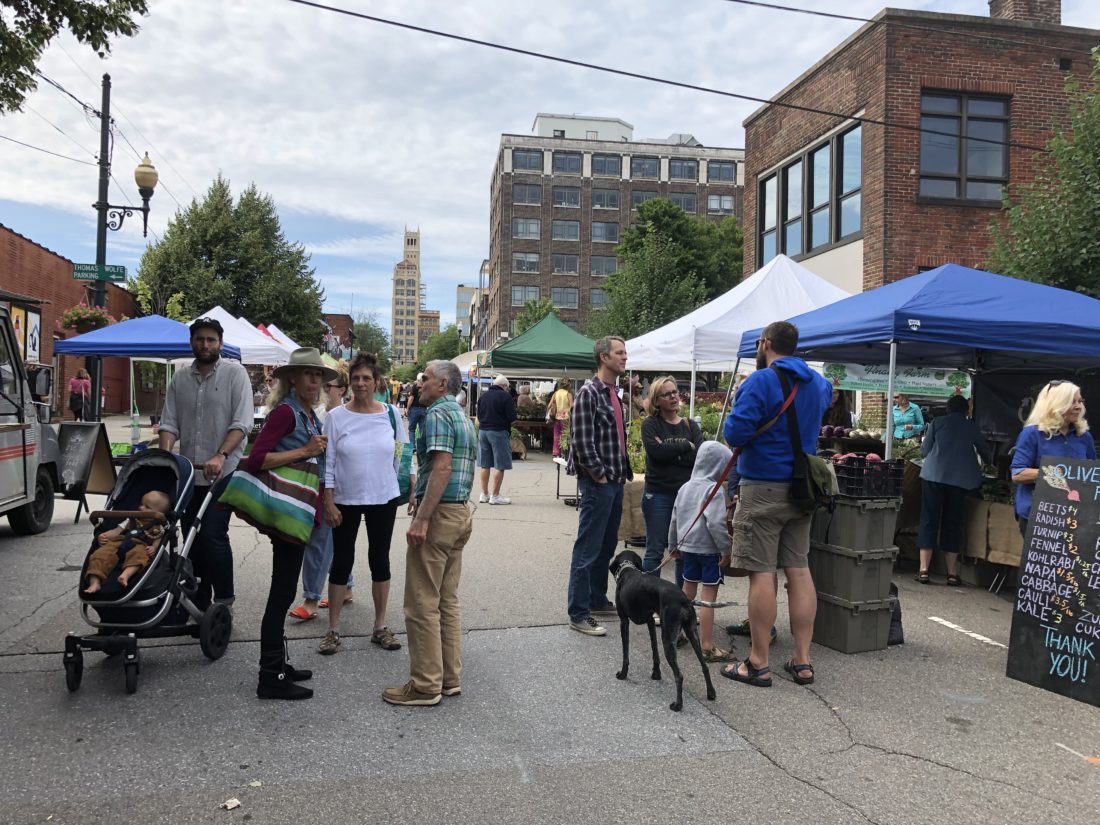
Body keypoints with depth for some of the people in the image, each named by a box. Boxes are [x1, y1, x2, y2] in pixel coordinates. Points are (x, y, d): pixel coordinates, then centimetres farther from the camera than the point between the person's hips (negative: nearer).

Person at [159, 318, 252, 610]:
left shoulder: (235, 373, -3)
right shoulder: (180, 379, 10)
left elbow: (242, 423, -12)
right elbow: (169, 424, 7)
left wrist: (220, 456, -24)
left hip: (223, 473, -5)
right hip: (188, 473, 5)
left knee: (213, 535, -12)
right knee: (192, 540, 10)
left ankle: (224, 600, 5)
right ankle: (199, 603, 22)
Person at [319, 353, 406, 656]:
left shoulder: (391, 414, 0)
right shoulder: (337, 416, -5)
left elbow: (402, 456, 7)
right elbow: (328, 463, -4)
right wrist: (328, 502, -7)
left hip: (384, 499, 1)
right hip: (345, 501, -1)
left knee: (380, 560, 10)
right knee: (342, 561, 6)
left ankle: (380, 627, 23)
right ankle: (333, 630, 19)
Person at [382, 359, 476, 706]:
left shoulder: (438, 414, -13)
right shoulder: (464, 417, 17)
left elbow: (442, 467, -23)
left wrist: (421, 518, -25)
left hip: (440, 513, -10)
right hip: (462, 511, 10)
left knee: (422, 603, -3)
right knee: (447, 600, 14)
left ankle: (426, 685, 4)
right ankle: (450, 677, 20)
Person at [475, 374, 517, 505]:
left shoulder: (483, 395, 8)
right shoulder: (505, 396, -9)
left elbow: (478, 415, 14)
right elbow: (512, 417, -11)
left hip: (483, 430, 6)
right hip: (499, 432, -6)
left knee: (485, 465, 11)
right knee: (499, 465, -1)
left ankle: (484, 494, 17)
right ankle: (495, 496, -1)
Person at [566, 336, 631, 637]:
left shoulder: (615, 394, 16)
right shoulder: (588, 393, -13)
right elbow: (582, 441, -18)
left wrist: (623, 471, 14)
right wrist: (599, 475, -15)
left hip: (615, 481, 9)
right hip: (597, 483, -9)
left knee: (607, 546, 17)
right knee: (588, 549, -4)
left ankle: (598, 600, 29)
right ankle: (578, 614, 2)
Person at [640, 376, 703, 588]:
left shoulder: (691, 426, 10)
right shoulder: (650, 425, 1)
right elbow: (657, 451, -17)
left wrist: (669, 451, -13)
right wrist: (686, 446, -7)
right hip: (658, 494, -3)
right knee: (655, 551, 0)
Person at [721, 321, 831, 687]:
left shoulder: (760, 381, -12)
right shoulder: (817, 383, 12)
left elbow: (736, 433, -20)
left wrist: (733, 429, 2)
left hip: (762, 488, -7)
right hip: (800, 489, 7)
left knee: (762, 574, -3)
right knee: (799, 570, 10)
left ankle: (758, 664, 4)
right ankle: (802, 661, 16)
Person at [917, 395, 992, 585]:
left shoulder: (937, 423, 5)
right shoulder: (971, 427, 9)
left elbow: (924, 450, 7)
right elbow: (986, 452, 23)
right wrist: (990, 463, 45)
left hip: (934, 475, -1)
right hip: (960, 479, 1)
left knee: (929, 520, 3)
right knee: (952, 523, 10)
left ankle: (924, 570, -1)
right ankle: (952, 573, 13)